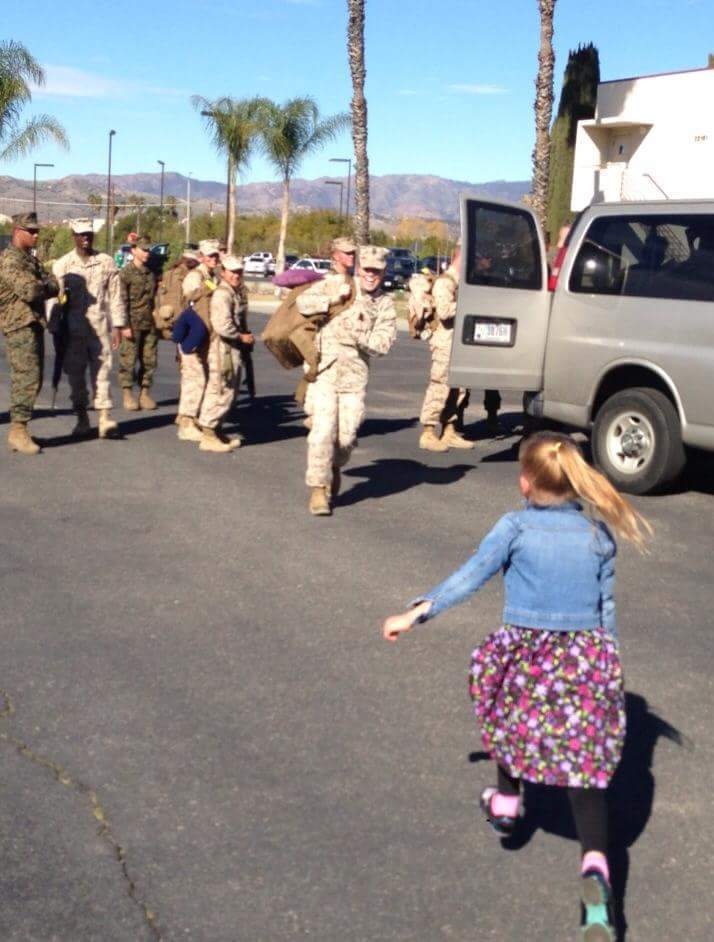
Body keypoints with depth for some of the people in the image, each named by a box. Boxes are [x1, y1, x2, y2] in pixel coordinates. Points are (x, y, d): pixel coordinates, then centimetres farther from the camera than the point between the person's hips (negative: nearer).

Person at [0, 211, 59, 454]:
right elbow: (30, 290, -22)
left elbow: (53, 286, 11)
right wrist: (45, 287, -2)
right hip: (19, 325, -10)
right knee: (27, 379, -13)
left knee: (32, 379, 10)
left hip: (34, 324, 10)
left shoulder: (31, 259, 20)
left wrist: (40, 287, -8)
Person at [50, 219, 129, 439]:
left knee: (102, 370, -7)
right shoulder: (62, 265, 6)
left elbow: (115, 295, 7)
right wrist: (55, 328, 0)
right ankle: (82, 418, 16)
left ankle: (104, 416, -9)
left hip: (99, 326, -1)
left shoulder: (106, 262, 6)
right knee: (75, 373, 6)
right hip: (72, 328, 1)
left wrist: (118, 326, 2)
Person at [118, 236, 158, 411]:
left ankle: (145, 392, 15)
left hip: (150, 324, 6)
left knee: (149, 359, 7)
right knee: (129, 359, -3)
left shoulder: (152, 273, 14)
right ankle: (127, 394, 5)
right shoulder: (126, 273, -5)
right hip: (133, 324, -6)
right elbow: (122, 300, -9)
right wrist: (125, 325, -14)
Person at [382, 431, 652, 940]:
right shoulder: (598, 534, 6)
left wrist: (414, 615, 3)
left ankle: (506, 805, 47)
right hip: (587, 659, 2)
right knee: (586, 770, 0)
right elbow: (606, 608, 12)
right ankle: (596, 864, -18)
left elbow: (467, 578, -5)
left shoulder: (516, 527, -4)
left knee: (512, 722, 30)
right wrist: (607, 662, 24)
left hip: (526, 654, -1)